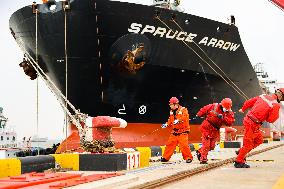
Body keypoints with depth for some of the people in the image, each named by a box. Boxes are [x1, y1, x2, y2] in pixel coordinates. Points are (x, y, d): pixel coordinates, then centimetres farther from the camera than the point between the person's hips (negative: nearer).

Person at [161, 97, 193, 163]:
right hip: (174, 131, 7)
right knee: (170, 144, 8)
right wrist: (167, 124, 6)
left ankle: (188, 157, 0)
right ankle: (165, 157, 18)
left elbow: (185, 117, -26)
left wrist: (178, 120, -39)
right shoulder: (172, 111, 13)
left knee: (183, 145, -14)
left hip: (183, 131, -7)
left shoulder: (183, 110, -9)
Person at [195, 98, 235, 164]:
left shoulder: (229, 113, -5)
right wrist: (198, 115, 9)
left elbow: (230, 122, -19)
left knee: (212, 146, 7)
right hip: (207, 127, -4)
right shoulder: (214, 106, -13)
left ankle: (200, 152, 29)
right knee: (206, 144, -10)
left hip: (215, 130, 4)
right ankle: (203, 159, 0)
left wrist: (223, 118, -31)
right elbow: (204, 109, 1)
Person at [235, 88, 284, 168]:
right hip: (252, 124, -8)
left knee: (259, 140, 23)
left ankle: (241, 152, 29)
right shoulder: (275, 105, -14)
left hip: (248, 119, 8)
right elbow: (271, 120, -12)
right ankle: (239, 162, 16)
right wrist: (277, 115, 7)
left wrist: (243, 109, 31)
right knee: (248, 144, 4)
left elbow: (248, 102, 13)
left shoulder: (263, 96, 6)